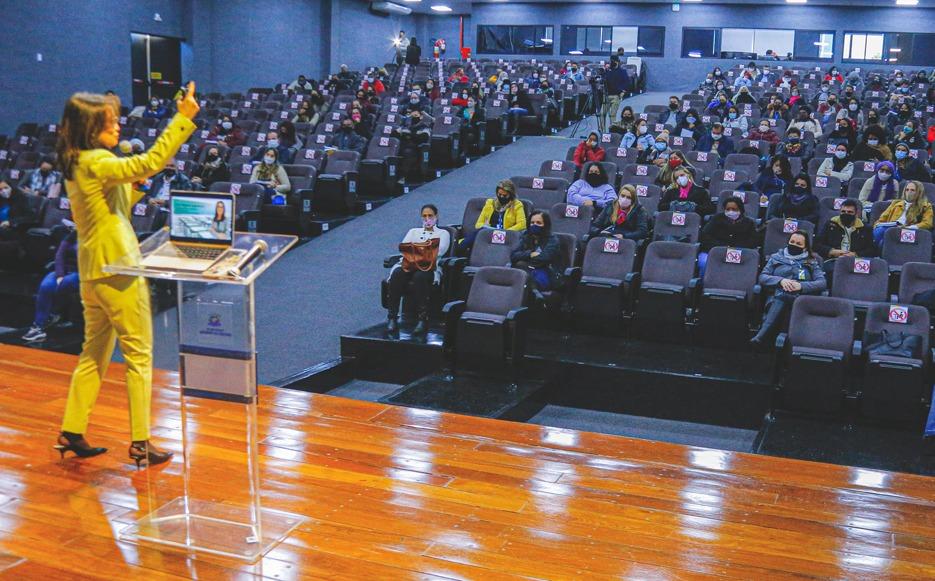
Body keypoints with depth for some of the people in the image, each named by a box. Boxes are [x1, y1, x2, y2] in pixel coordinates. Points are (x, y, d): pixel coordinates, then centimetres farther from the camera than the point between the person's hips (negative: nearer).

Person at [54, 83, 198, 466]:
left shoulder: (76, 164, 13)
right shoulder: (95, 162, -17)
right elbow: (149, 163, -32)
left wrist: (136, 182, 6)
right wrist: (183, 119, -31)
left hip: (93, 272, 9)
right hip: (117, 270, -9)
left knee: (94, 353, 18)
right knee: (139, 354, 0)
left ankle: (71, 434, 24)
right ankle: (140, 444, 4)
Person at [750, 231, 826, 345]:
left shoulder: (811, 262, 23)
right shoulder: (776, 257, 24)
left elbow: (822, 283, 7)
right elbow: (762, 277, 13)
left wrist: (801, 286, -11)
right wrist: (780, 280, -8)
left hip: (801, 298, -1)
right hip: (777, 296, 1)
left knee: (782, 297, -37)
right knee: (781, 294, -38)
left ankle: (761, 336, -53)